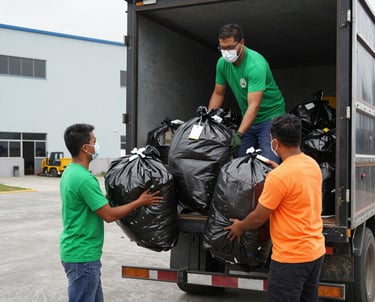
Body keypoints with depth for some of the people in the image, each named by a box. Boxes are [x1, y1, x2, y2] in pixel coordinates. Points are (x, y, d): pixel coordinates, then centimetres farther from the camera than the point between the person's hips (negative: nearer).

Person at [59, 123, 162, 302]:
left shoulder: (70, 172, 8)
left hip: (77, 251, 10)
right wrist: (140, 202, -9)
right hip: (82, 255, -10)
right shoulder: (84, 178, -23)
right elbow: (109, 215, -19)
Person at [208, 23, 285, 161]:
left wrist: (239, 134, -44)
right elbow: (218, 94, 6)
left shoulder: (256, 64, -28)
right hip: (248, 118, 6)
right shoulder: (222, 63, -7)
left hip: (270, 115, -6)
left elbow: (254, 106, -35)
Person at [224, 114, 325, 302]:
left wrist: (239, 227, 5)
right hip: (315, 251, 8)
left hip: (291, 257, -8)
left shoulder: (278, 176, -23)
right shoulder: (312, 164, 2)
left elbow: (259, 218, -13)